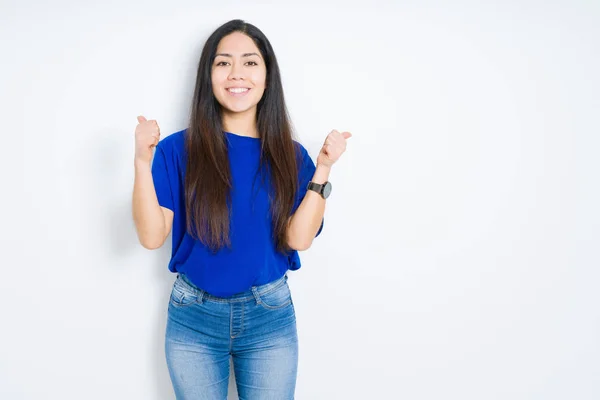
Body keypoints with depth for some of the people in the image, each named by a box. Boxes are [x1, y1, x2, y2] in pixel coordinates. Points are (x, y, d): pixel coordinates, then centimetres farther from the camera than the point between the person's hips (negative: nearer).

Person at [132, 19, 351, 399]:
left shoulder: (289, 155, -2)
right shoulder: (178, 149, -6)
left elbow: (298, 238, -11)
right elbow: (152, 236, -12)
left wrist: (323, 169, -18)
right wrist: (143, 161, -23)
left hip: (270, 316, 1)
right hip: (193, 317, -1)